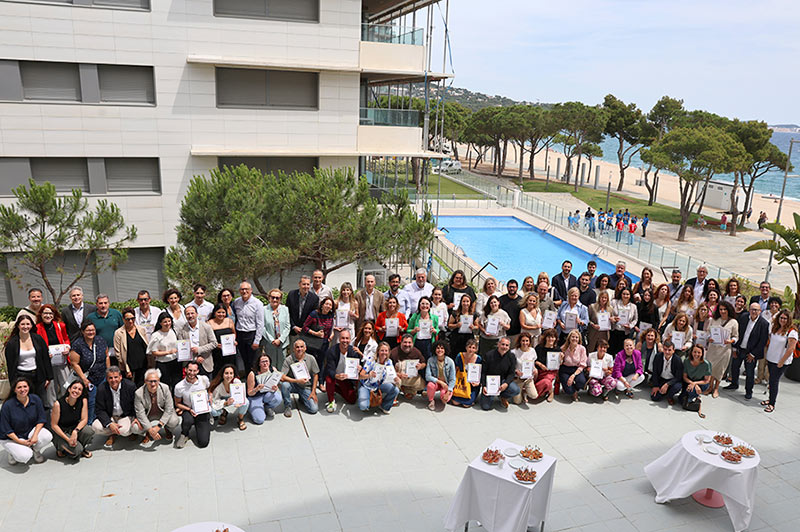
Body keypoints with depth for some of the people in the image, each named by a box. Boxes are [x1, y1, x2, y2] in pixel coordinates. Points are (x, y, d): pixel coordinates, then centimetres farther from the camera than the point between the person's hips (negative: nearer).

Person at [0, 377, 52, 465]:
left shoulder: (35, 399, -9)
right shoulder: (8, 405, -20)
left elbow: (41, 419, -3)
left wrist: (35, 435, -18)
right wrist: (20, 442, -18)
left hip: (30, 431, 4)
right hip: (12, 437, -4)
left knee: (47, 437, -26)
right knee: (24, 456, -27)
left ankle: (35, 450, 7)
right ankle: (12, 452, 9)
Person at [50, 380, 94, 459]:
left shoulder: (83, 401, -12)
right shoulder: (58, 404, -21)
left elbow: (84, 419, -10)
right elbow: (54, 425, -15)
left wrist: (75, 431, -31)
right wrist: (68, 439, -23)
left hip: (75, 427, 4)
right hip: (60, 432, -4)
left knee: (89, 432, -29)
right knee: (76, 450, -25)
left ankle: (83, 449, 2)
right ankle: (60, 448, 8)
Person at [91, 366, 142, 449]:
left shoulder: (130, 386, -13)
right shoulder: (102, 388, -12)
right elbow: (99, 410, -11)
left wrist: (137, 417, -22)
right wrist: (110, 424, -25)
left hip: (126, 416, -2)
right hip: (109, 417, 2)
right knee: (95, 427, -26)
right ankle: (112, 435, 4)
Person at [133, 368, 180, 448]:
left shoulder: (165, 388, -21)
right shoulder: (139, 393, -22)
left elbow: (169, 409, -17)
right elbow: (140, 413, -20)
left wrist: (159, 426, -25)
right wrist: (150, 430, -29)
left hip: (163, 413, 0)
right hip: (148, 416, 1)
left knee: (174, 422, -28)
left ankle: (167, 431, 11)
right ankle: (149, 435, 10)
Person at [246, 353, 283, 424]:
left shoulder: (273, 370, -11)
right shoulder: (253, 374, -20)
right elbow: (249, 393, -12)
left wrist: (275, 389, -25)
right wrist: (257, 389, -33)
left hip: (267, 394, 3)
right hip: (255, 397, -3)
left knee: (278, 398, -31)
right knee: (259, 419, -22)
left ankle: (268, 408, 3)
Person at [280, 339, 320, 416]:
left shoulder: (311, 359, -7)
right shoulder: (288, 360, -13)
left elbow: (315, 375, 1)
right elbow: (282, 377, -20)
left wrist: (313, 392, -4)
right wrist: (297, 380, -27)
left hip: (306, 387, 1)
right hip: (293, 385, -1)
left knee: (314, 409, -15)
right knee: (284, 384, -35)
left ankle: (302, 399, 20)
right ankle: (287, 406, -8)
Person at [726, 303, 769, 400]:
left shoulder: (764, 324, -15)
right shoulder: (743, 318, -3)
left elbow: (763, 341, -12)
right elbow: (737, 333, 3)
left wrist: (752, 354, -11)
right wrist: (734, 349, 2)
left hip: (751, 352, -4)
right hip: (739, 349, 4)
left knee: (750, 373, 6)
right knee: (734, 367, 17)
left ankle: (748, 391, 24)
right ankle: (734, 384, 40)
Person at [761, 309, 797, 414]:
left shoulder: (791, 332, -15)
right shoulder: (774, 328, 5)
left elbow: (790, 349, -16)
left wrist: (781, 362, -14)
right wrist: (766, 356, 10)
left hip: (781, 362, -5)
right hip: (770, 359, 5)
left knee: (774, 381, -4)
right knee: (772, 380, 12)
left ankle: (772, 404, 5)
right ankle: (771, 399, 24)